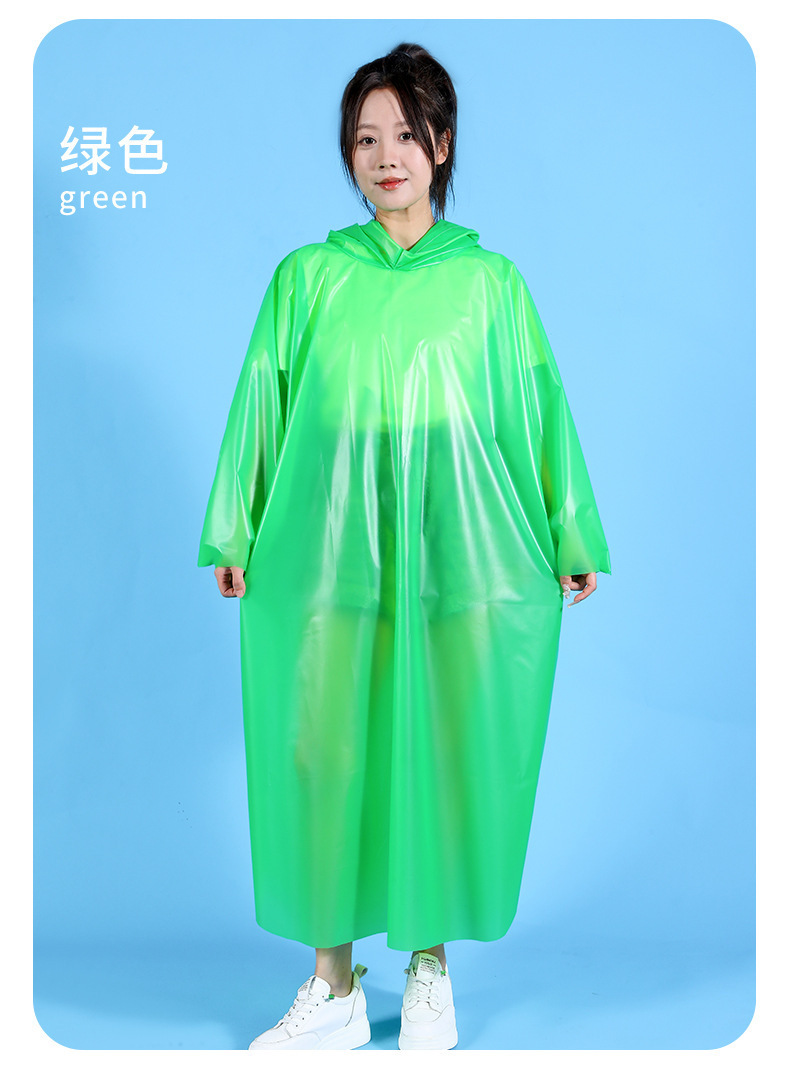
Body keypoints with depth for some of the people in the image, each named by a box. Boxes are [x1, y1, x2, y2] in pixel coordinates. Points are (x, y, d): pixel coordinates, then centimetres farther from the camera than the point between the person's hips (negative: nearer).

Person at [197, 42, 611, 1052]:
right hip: (328, 550, 1)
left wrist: (572, 538, 8)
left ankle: (430, 970, 24)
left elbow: (539, 409, 10)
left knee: (447, 754, 4)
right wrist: (237, 536, 6)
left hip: (463, 553, 0)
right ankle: (335, 987, 17)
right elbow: (261, 405, 10)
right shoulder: (307, 276, 10)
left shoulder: (492, 280, 9)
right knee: (320, 751, 0)